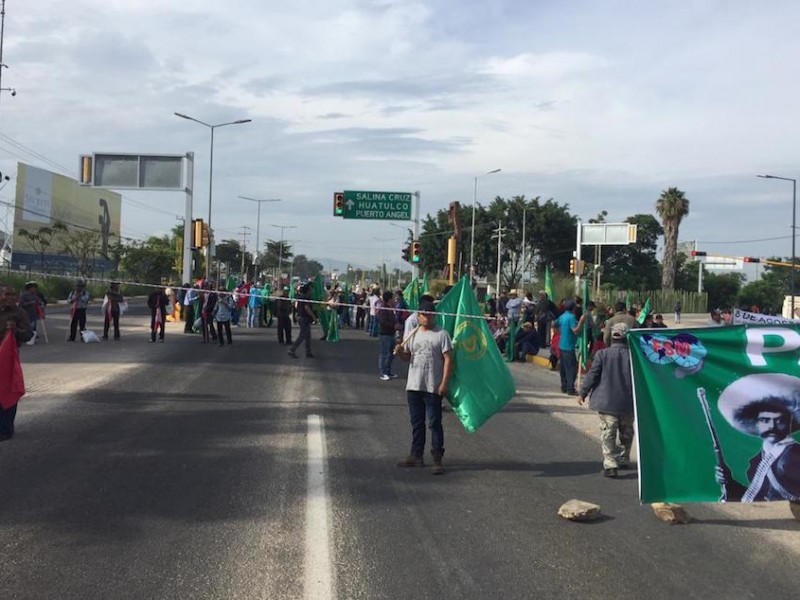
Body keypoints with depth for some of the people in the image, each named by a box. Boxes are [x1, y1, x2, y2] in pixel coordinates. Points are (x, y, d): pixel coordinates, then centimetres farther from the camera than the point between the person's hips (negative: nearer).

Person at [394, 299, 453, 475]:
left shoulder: (441, 334, -5)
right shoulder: (413, 334, 11)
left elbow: (448, 359, -9)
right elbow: (407, 356, 17)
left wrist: (444, 383, -15)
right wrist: (400, 352, -7)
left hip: (433, 388, -5)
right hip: (414, 386, 6)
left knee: (434, 423, -2)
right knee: (416, 423, 13)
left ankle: (437, 459, 3)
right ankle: (416, 455, 23)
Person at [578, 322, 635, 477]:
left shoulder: (602, 354, -7)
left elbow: (592, 375, -6)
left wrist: (583, 393, 4)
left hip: (607, 402, -2)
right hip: (629, 402, 2)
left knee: (608, 433, -2)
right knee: (626, 433, 20)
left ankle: (610, 464, -13)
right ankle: (623, 460, 33)